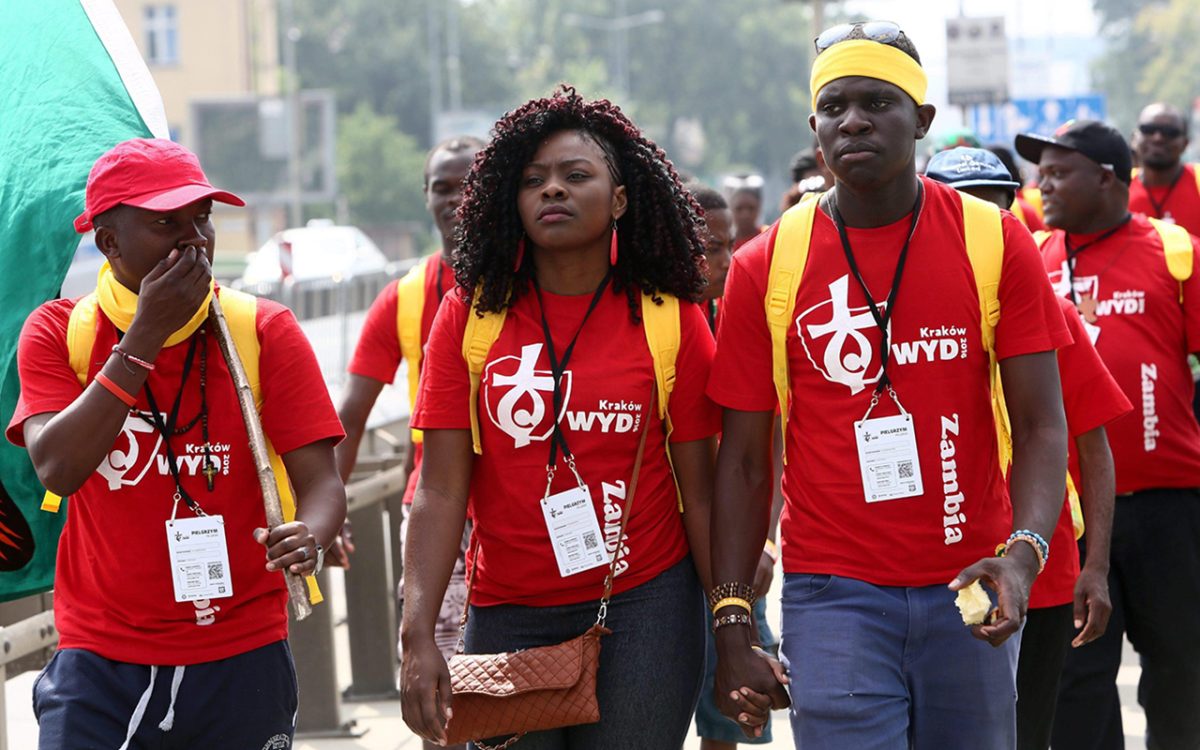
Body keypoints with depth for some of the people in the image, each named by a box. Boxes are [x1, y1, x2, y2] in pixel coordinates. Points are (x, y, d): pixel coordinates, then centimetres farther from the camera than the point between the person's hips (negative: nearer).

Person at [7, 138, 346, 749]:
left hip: (242, 659, 1)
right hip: (100, 665, 0)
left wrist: (311, 537, -30)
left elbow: (320, 481, -7)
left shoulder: (265, 330, 0)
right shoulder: (56, 332, 0)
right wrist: (144, 337, -18)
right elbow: (57, 468, -16)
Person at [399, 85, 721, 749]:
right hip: (507, 613, 1)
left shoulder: (671, 319, -2)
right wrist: (417, 638, -12)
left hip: (643, 607, -1)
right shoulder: (470, 314, 0)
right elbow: (440, 490, -4)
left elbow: (699, 492, -1)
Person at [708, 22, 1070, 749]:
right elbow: (744, 460, 4)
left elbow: (1041, 424, -1)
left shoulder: (995, 242, 0)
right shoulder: (766, 267, 0)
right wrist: (732, 627, -2)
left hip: (967, 587, 1)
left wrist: (1024, 552, -19)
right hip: (833, 595, -1)